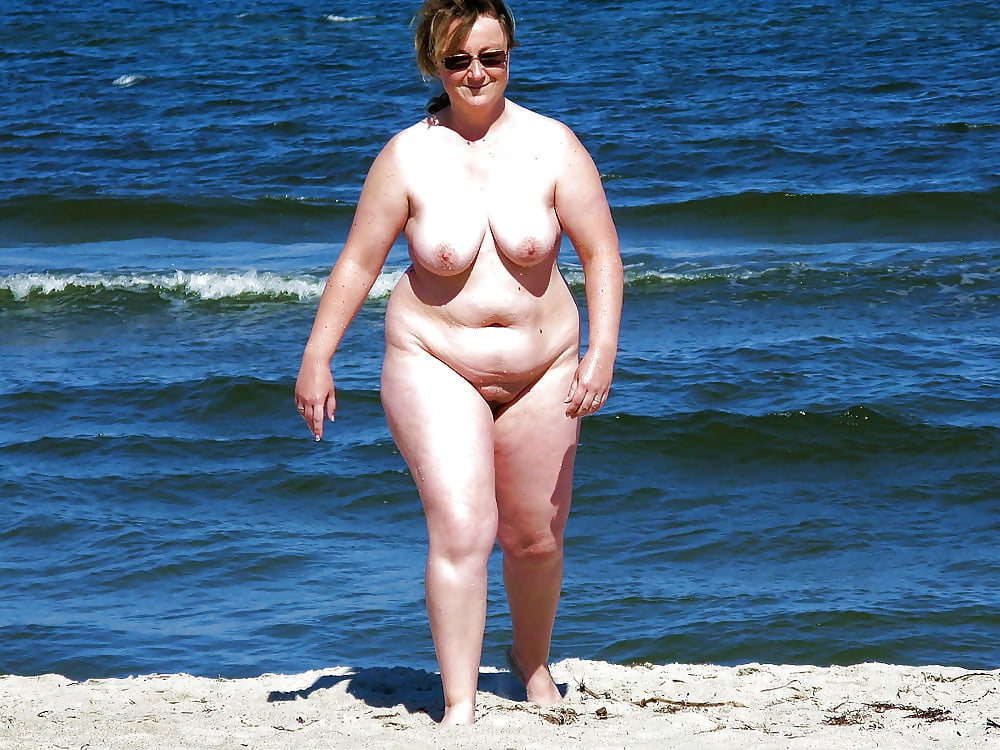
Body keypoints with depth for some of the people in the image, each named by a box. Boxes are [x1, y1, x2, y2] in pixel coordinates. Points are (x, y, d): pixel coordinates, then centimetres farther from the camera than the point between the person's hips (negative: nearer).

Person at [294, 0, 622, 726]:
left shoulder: (553, 146, -7)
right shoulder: (408, 156, -8)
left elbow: (601, 253, -5)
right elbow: (358, 262, -2)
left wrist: (602, 353, -16)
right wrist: (317, 359, -4)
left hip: (540, 370, 2)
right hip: (435, 367, -2)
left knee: (535, 535, 13)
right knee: (461, 528, -17)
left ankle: (532, 660, 42)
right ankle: (459, 707, -16)